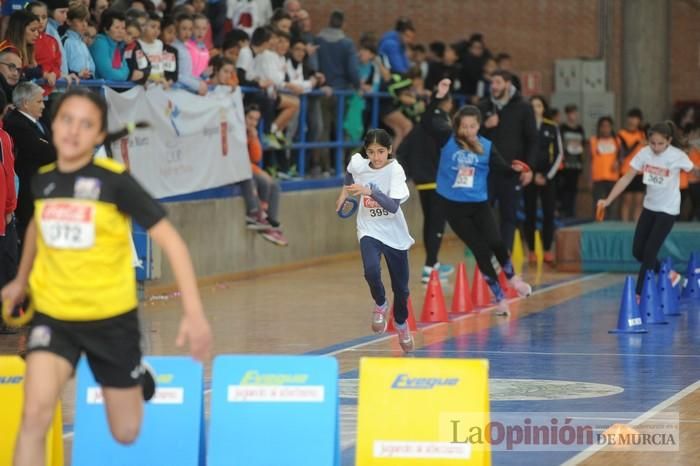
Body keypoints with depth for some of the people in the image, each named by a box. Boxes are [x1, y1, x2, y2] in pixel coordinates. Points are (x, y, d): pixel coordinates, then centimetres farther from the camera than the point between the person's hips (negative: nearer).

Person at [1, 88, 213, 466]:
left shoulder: (115, 180, -17)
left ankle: (137, 378, 47)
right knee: (34, 416, -20)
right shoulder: (42, 180, -3)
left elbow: (170, 240, -17)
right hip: (53, 315, 2)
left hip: (111, 318, -2)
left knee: (126, 433, 12)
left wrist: (194, 311, -25)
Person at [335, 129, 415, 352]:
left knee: (401, 287, 10)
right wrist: (344, 193, 18)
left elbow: (393, 206, -32)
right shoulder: (357, 164, -8)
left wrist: (369, 191, -40)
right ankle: (380, 304, 2)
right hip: (369, 231, 1)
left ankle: (401, 324, 40)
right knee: (371, 270, -29)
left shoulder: (395, 170, -20)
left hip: (395, 235, -1)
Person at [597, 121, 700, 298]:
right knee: (638, 251, 6)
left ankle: (639, 294, -1)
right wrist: (608, 200, -12)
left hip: (668, 210, -5)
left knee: (650, 252, -9)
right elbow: (627, 178, -6)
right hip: (649, 208, 5)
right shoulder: (644, 153, -9)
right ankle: (668, 275, 27)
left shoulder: (677, 156, -18)